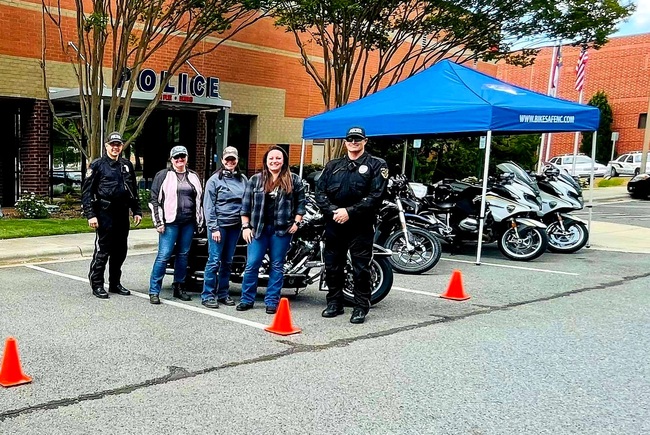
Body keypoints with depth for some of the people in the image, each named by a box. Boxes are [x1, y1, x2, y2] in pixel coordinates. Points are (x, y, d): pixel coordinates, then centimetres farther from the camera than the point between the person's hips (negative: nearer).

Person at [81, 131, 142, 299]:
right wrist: (90, 215, -13)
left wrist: (137, 211, 13)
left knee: (120, 250, 11)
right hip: (105, 214, -6)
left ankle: (115, 283, 22)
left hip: (122, 214, 6)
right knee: (102, 250, -3)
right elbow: (87, 191, -6)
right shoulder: (97, 165, -2)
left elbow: (134, 190, 20)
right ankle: (97, 285, 7)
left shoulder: (127, 165, 14)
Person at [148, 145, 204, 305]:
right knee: (163, 255, -8)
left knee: (183, 255, 10)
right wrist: (159, 222, -8)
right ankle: (154, 291, -3)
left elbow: (199, 199, 19)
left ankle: (179, 288, 21)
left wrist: (199, 221, 13)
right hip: (170, 222, -4)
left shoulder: (193, 177, 14)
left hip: (188, 223, 4)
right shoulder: (163, 175, 2)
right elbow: (154, 199, -1)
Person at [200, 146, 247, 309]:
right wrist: (214, 227, -11)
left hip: (235, 225, 4)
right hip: (219, 224, -4)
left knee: (227, 261, 11)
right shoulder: (214, 180, -2)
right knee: (214, 260, -5)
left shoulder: (243, 179, 10)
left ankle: (223, 294, 20)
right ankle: (207, 295, 2)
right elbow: (208, 205, -5)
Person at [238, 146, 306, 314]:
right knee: (252, 265, 1)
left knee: (277, 266, 5)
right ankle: (247, 299, 14)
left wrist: (296, 222, -3)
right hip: (258, 228, 1)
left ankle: (272, 301, 14)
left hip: (282, 229, -1)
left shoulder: (294, 180, 4)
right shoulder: (255, 179, 6)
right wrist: (245, 226, 0)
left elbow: (300, 203, 6)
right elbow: (246, 204, 5)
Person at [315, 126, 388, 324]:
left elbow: (375, 196, -10)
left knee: (361, 269, -1)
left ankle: (361, 307, 10)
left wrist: (349, 212, -16)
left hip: (360, 225, -4)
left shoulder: (376, 165, 2)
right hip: (334, 224, 4)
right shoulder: (333, 166, 15)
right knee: (332, 266, 11)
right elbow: (320, 191, 6)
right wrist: (333, 211, -11)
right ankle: (334, 303, 25)